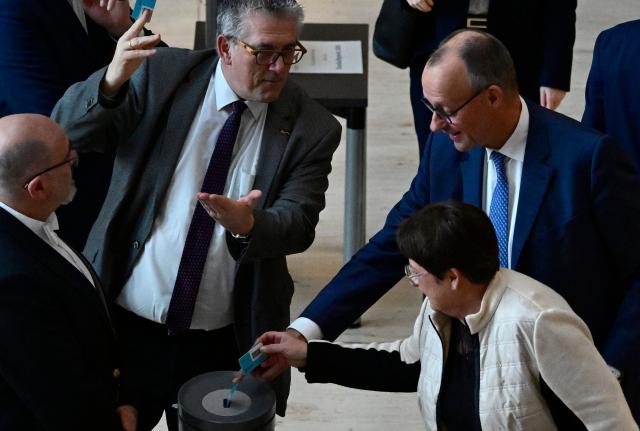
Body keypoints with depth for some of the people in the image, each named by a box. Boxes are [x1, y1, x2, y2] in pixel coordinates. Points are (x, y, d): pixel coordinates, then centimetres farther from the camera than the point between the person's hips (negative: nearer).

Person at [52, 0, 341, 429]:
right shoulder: (163, 74, -6)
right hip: (125, 325, 1)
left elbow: (297, 223, -14)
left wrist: (248, 226, -36)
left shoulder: (312, 128, -7)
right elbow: (68, 130, -8)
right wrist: (112, 81, -29)